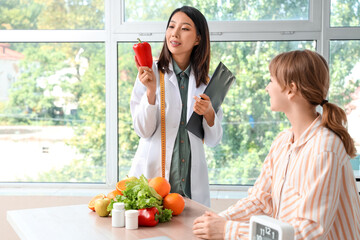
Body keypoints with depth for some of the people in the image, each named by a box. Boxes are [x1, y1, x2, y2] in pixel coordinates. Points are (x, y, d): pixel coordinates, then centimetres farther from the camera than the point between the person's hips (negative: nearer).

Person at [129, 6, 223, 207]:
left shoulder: (206, 81, 6)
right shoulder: (151, 73, -3)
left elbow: (214, 140, 8)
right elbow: (143, 130, -8)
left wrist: (209, 113, -11)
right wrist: (151, 91, -20)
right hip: (152, 175, -2)